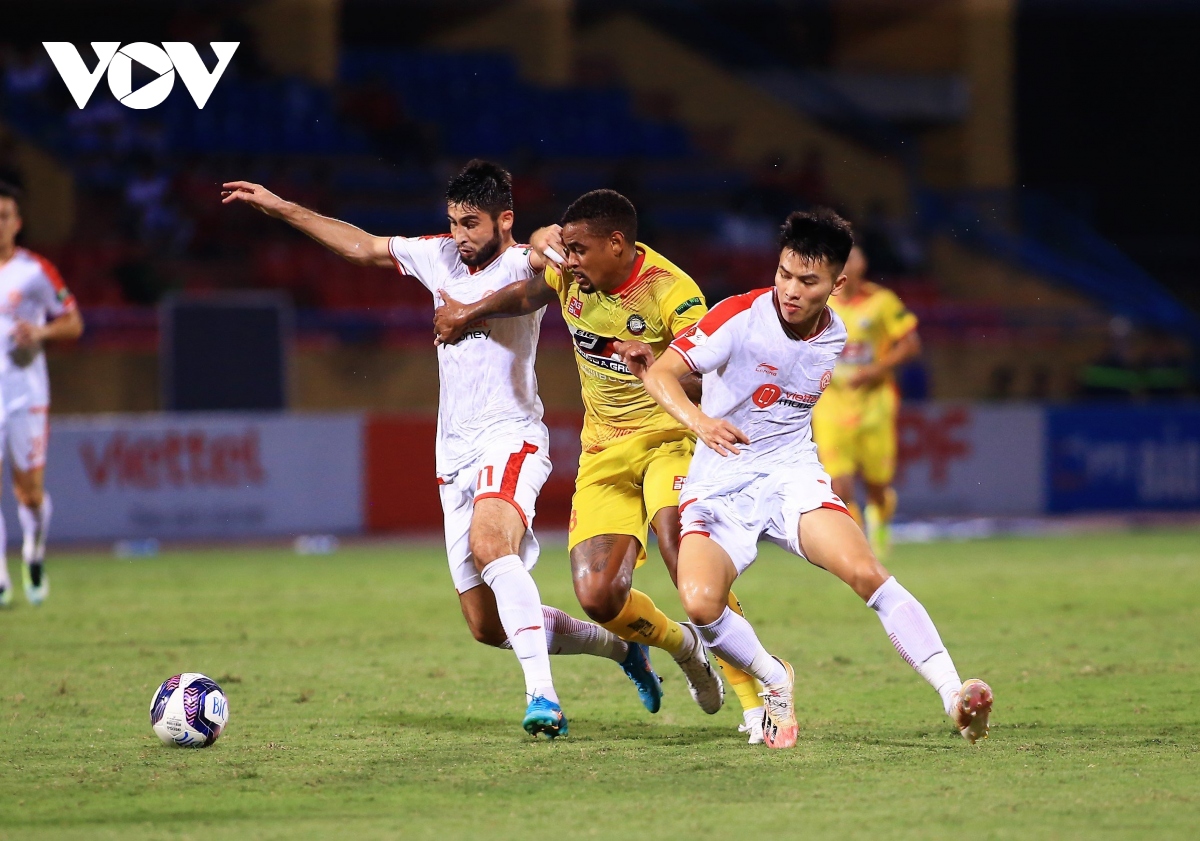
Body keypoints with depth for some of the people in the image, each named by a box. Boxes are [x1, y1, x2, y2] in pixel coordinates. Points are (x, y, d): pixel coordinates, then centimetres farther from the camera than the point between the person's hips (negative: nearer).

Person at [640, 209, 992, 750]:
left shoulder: (836, 339, 2)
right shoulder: (741, 317, -14)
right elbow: (659, 373, -18)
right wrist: (698, 420, -35)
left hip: (793, 475, 2)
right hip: (720, 483, -2)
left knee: (865, 572, -24)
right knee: (700, 601, -28)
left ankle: (954, 696, -25)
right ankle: (775, 681, 1)